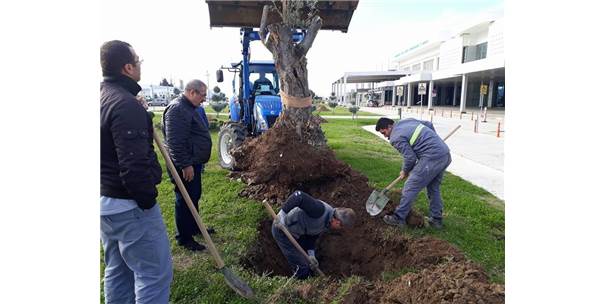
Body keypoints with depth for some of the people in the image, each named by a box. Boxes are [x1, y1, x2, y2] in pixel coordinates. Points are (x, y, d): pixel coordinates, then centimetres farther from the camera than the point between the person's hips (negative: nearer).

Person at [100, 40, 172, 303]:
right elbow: (134, 165, -24)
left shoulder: (104, 98, 11)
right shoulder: (126, 104, -20)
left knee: (117, 270, 21)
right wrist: (147, 200, -16)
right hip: (128, 204, -10)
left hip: (105, 201, 10)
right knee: (155, 273, -1)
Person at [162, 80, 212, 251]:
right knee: (185, 201, 0)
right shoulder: (177, 109, -19)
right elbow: (175, 142, -26)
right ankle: (184, 238, 13)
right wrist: (185, 165, -25)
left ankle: (194, 227, 36)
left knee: (194, 197, 20)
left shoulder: (188, 108, 15)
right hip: (185, 166, -11)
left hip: (193, 162, 11)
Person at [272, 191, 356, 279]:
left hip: (296, 232, 9)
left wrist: (311, 254, -3)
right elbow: (298, 195, -41)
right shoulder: (319, 210, -31)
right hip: (282, 230, -9)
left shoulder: (327, 223, 0)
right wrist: (283, 213, -41)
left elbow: (312, 236, 8)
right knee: (302, 269, -2)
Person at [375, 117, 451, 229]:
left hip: (432, 158, -9)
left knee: (410, 188, -1)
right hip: (445, 154, 10)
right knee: (434, 188, 20)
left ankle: (398, 218, 7)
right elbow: (429, 125, 24)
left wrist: (405, 172, 8)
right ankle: (436, 219, 28)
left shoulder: (396, 138, -9)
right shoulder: (407, 120, 16)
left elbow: (410, 158, -11)